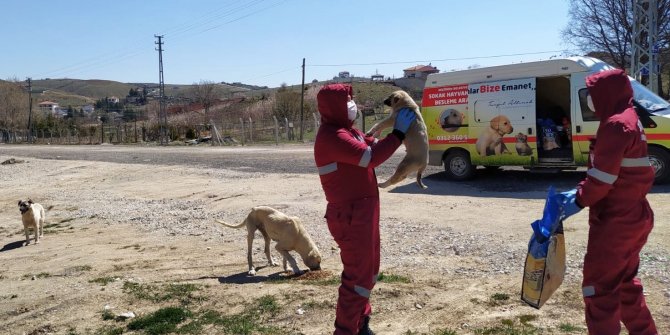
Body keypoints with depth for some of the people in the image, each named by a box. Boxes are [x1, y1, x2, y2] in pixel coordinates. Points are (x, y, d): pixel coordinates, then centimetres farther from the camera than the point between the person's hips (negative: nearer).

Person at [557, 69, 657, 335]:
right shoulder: (631, 121, 15)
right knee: (624, 281, 23)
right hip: (633, 218, 11)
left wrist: (579, 201, -9)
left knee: (599, 285, -3)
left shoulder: (615, 124, -18)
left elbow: (603, 176, -22)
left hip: (615, 221, -11)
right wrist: (580, 192, 8)